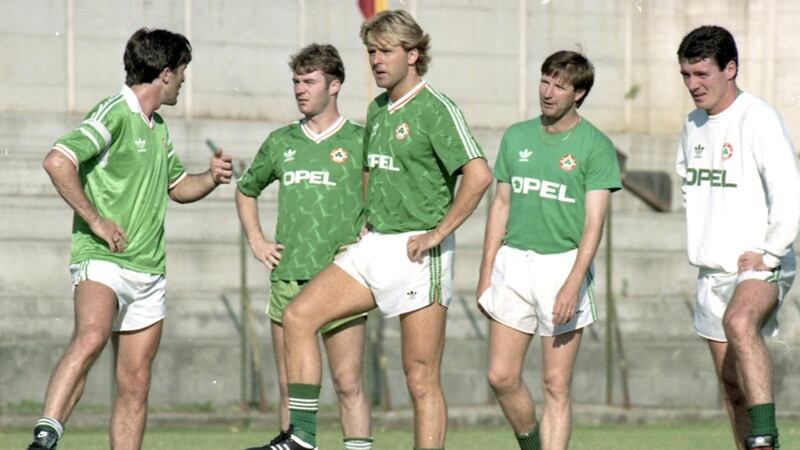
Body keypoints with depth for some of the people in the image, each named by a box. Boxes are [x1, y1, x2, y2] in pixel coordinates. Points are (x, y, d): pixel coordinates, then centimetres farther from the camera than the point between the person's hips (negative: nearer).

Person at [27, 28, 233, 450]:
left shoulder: (158, 128, 19)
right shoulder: (114, 115, -9)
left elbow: (176, 186, 34)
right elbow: (57, 161, -22)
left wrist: (211, 178, 14)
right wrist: (95, 220, -19)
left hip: (149, 270, 9)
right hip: (101, 260, -9)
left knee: (135, 384, 6)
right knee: (91, 337, -34)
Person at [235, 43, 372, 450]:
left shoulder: (359, 141, 0)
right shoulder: (281, 142, 13)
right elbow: (246, 190, 28)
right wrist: (256, 242, 17)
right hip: (288, 277, 4)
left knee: (348, 384, -6)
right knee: (291, 386, 5)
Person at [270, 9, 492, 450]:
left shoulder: (435, 109, -11)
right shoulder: (377, 110, 14)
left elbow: (479, 174, -22)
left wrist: (436, 234, -19)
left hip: (416, 253, -8)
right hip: (372, 247, 8)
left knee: (421, 379, -5)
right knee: (297, 316, -4)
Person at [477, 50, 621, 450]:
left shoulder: (595, 146, -4)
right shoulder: (517, 137, 11)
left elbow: (594, 222, -9)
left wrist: (572, 284, -19)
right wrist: (486, 275, 11)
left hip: (563, 263, -4)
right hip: (513, 263, 4)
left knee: (556, 386, -3)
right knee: (502, 377, 0)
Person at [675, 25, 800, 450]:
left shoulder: (759, 120, -13)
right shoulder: (693, 125, 12)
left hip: (759, 267, -8)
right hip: (712, 272, 9)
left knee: (740, 323, -37)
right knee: (731, 383, 9)